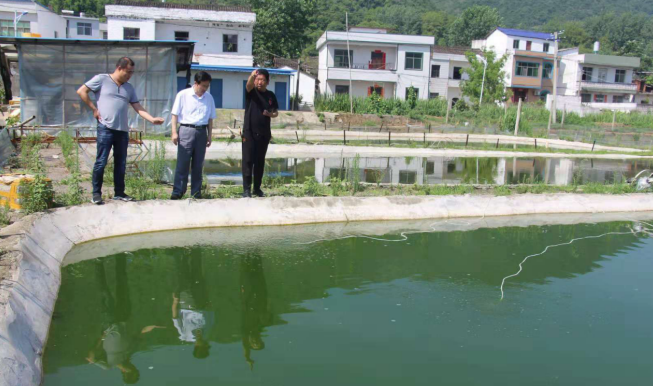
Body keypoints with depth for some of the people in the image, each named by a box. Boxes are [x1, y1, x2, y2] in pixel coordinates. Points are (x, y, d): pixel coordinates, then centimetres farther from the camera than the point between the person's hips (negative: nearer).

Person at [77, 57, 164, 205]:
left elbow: (138, 108, 9)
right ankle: (96, 193, 5)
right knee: (101, 162, -5)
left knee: (121, 163, 9)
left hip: (123, 130, 5)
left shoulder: (129, 88, 15)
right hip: (105, 128, -5)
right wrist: (94, 109, -5)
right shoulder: (101, 79, 0)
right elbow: (81, 91, 0)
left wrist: (152, 119, -6)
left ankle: (119, 193, 19)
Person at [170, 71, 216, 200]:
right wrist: (174, 132, -6)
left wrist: (209, 135, 12)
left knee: (198, 164, 7)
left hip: (201, 131, 3)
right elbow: (175, 114, 0)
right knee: (182, 163, -5)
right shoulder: (183, 95, -2)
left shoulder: (209, 98, 9)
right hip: (186, 130, -3)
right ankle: (178, 191, 0)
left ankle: (196, 192, 13)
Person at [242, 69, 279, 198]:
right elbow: (249, 84, -25)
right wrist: (252, 76, -47)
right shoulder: (251, 91, -2)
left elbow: (276, 112, 13)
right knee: (248, 161, -5)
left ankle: (257, 188, 19)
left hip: (264, 134, 3)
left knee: (260, 161, 10)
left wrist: (270, 114, -10)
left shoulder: (271, 95, 8)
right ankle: (246, 189, -1)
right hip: (249, 132, -3)